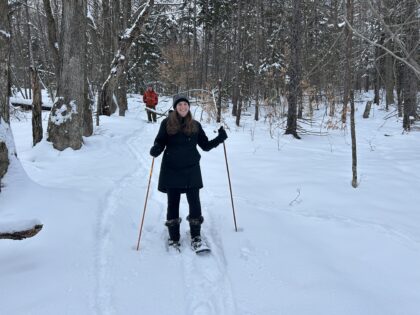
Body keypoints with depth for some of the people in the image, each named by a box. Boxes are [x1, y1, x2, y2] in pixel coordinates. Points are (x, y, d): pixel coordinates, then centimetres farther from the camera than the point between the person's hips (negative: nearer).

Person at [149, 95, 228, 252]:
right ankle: (173, 238, 23)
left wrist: (220, 138, -4)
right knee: (173, 204, 8)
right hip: (171, 170, -1)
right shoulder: (167, 123, -2)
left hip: (191, 170, 1)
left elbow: (205, 145, 9)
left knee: (195, 203, -1)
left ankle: (196, 237, 17)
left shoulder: (195, 125, 4)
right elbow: (160, 143, 0)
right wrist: (155, 150, -22)